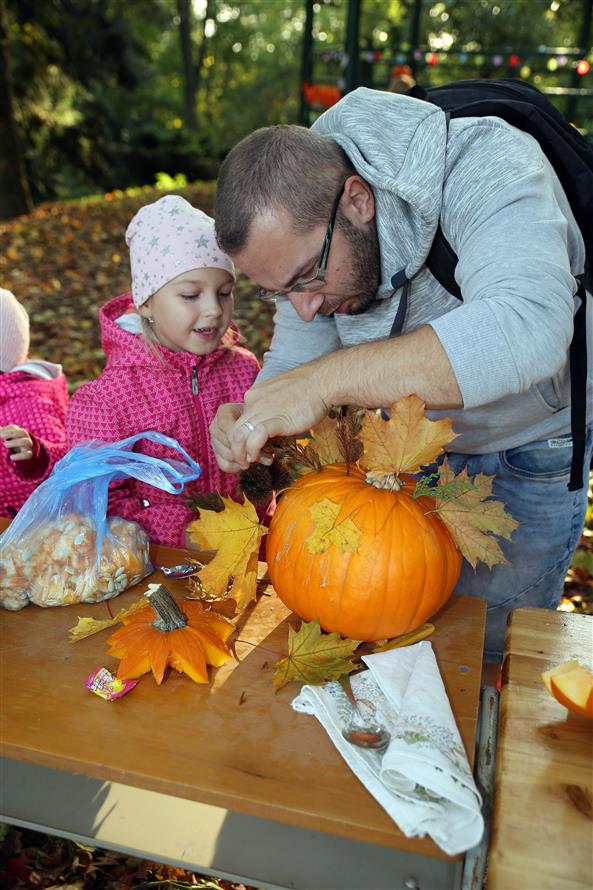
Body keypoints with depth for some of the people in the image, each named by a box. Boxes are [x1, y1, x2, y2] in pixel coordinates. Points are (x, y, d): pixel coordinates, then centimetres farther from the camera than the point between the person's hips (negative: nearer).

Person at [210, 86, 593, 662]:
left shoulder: (482, 167, -35)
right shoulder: (298, 228, -17)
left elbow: (528, 332, -52)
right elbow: (294, 358, -8)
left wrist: (327, 380, -55)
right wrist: (249, 424, -31)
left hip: (532, 443, -4)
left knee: (487, 645, 8)